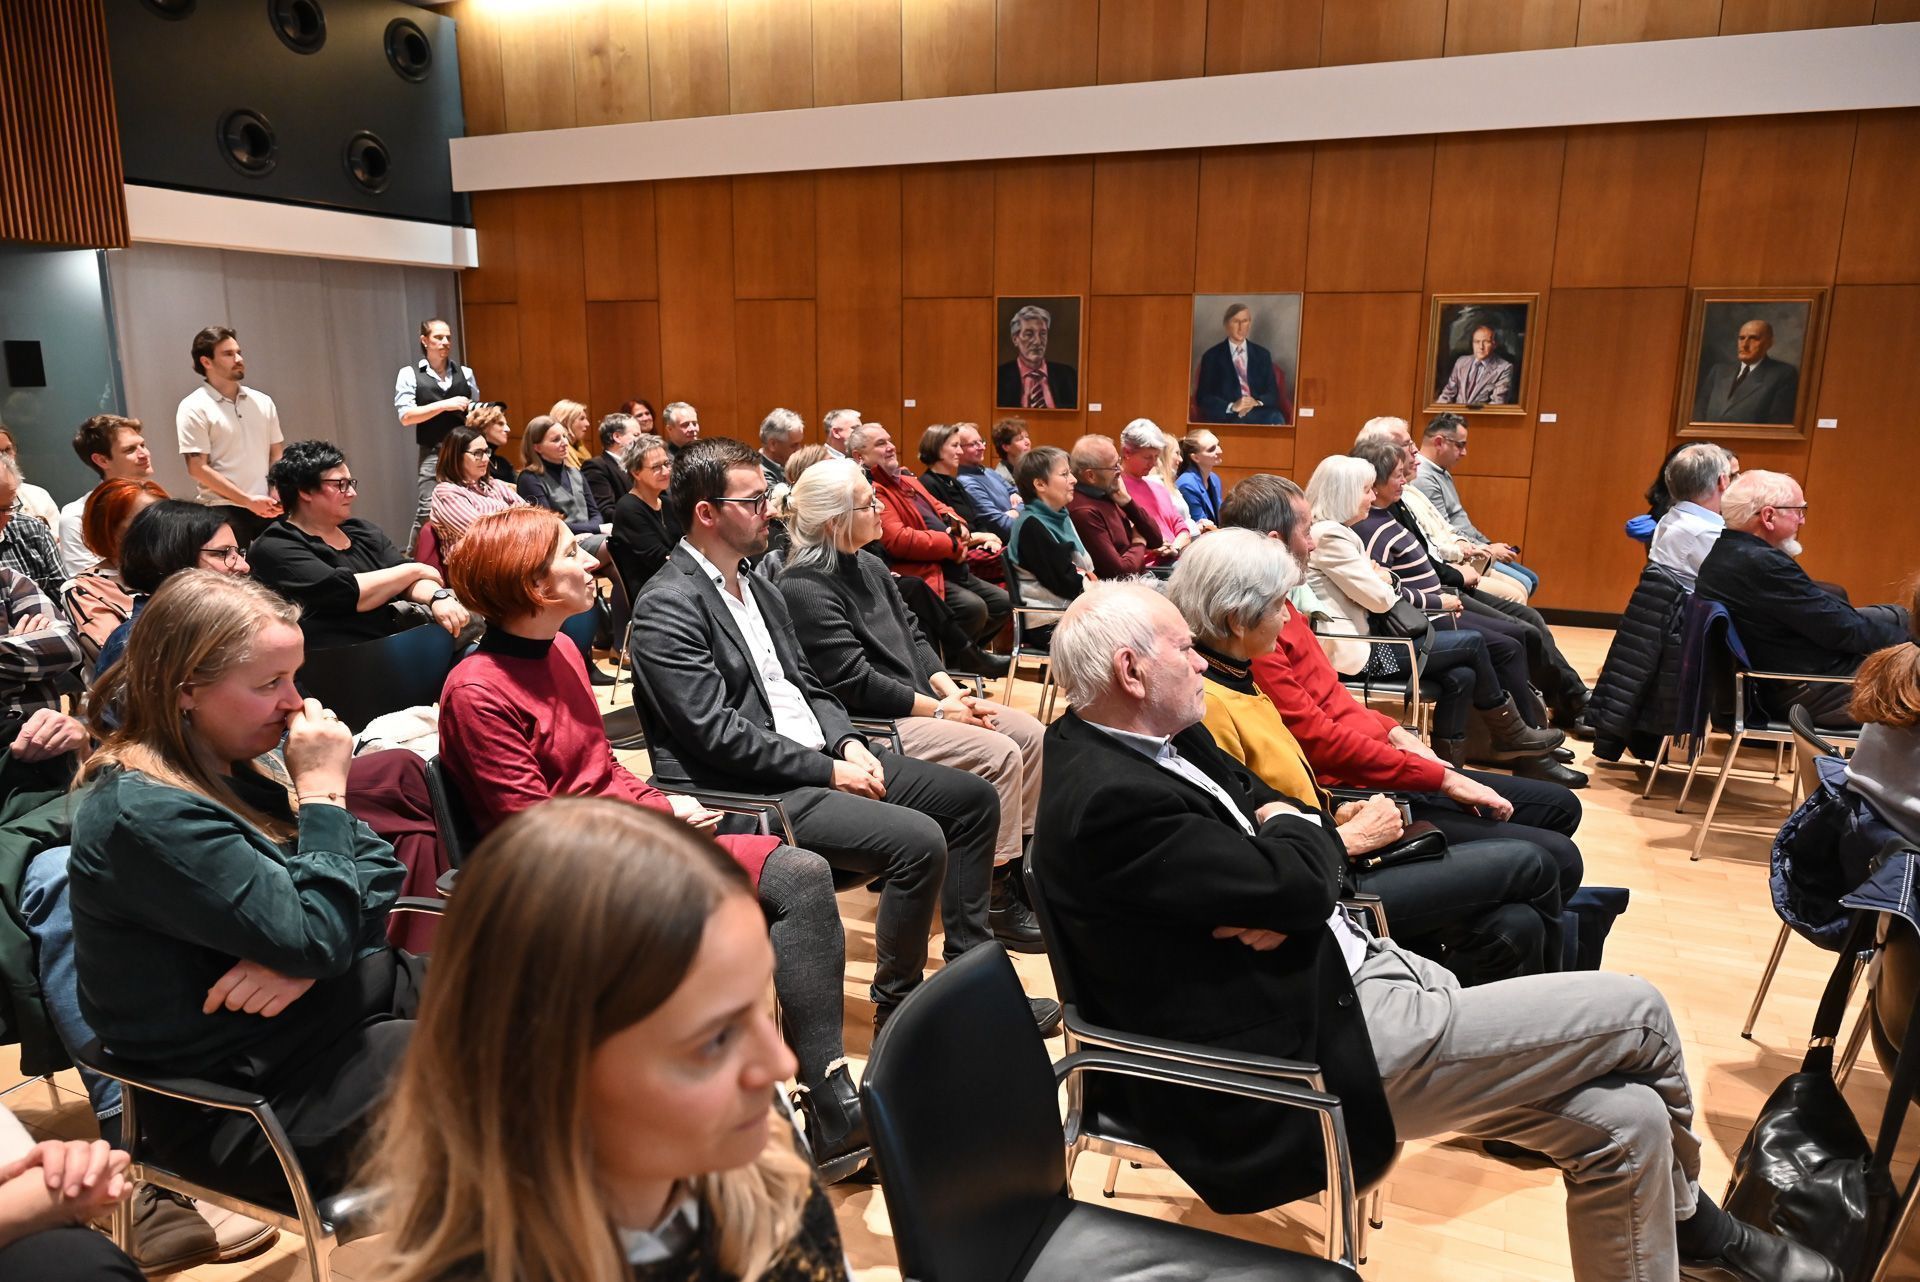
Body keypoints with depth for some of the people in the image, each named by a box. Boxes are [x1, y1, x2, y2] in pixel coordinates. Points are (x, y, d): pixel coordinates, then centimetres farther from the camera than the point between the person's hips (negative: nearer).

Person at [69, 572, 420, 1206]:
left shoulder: (226, 766, 3)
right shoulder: (145, 816, -23)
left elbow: (380, 867, 2)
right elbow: (318, 939, -27)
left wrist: (306, 959, -17)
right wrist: (322, 791, -19)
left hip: (343, 998, 8)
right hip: (250, 1098, -8)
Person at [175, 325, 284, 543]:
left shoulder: (263, 402, 12)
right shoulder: (194, 408, -3)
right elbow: (197, 468, -8)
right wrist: (248, 500, -13)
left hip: (266, 508, 4)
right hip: (224, 511, -4)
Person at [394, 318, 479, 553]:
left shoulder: (465, 373, 12)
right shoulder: (409, 374, 3)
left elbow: (475, 408, 23)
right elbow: (406, 416, -7)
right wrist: (444, 405, -15)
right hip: (433, 453, -3)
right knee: (428, 511, -12)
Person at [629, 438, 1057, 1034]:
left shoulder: (760, 589, 15)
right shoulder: (667, 606, -14)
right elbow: (718, 734, -20)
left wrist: (847, 743, -1)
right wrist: (829, 770, -17)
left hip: (821, 758, 10)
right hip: (749, 790, -9)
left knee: (973, 798, 5)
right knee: (918, 840, -25)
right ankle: (897, 1007, -3)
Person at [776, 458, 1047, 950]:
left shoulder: (870, 566, 11)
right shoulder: (804, 588, -16)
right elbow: (854, 682, -20)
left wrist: (951, 690, -2)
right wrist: (939, 709, -16)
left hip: (919, 702, 9)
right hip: (869, 724, -9)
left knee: (1029, 733, -1)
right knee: (999, 754, -21)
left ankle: (1021, 862, 11)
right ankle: (995, 901, -8)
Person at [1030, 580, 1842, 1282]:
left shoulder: (1123, 747, 7)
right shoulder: (1107, 799, -24)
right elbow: (1301, 882, -25)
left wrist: (1283, 897, -14)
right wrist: (1294, 830, -3)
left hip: (1347, 971, 9)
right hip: (1315, 1047, -9)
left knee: (1624, 1119, 4)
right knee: (1637, 1013, -1)